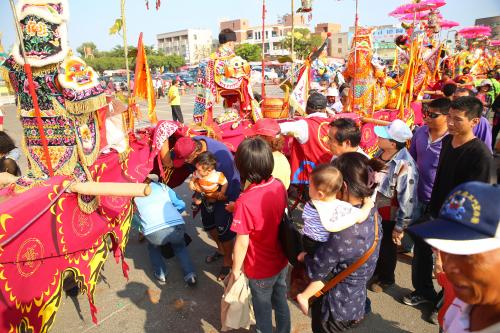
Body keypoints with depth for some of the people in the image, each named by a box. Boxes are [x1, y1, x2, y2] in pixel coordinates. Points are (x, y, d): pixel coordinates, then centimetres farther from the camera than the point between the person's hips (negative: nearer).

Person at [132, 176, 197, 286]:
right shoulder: (162, 186, 23)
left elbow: (134, 219, 30)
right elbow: (181, 205, 22)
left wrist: (141, 230, 49)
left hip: (154, 232, -1)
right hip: (177, 226, 1)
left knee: (153, 247, 35)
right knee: (179, 246, 33)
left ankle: (161, 275, 24)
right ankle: (190, 275, 19)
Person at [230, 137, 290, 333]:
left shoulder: (245, 202, -32)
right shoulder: (279, 186, -13)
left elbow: (242, 243, -24)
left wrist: (236, 269, -6)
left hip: (260, 269, -5)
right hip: (281, 260, 6)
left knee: (263, 309, 21)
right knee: (281, 301, 28)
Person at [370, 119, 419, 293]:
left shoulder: (405, 165, -30)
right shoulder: (381, 152, -7)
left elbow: (408, 199, -25)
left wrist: (400, 227, -18)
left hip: (389, 215, -7)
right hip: (374, 209, 7)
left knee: (387, 247, 17)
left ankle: (386, 278, 43)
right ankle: (376, 270, 52)